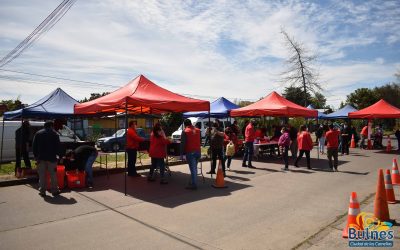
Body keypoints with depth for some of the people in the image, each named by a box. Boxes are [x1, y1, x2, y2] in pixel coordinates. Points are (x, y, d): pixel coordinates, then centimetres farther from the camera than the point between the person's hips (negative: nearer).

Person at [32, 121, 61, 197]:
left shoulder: (38, 133, 9)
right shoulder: (54, 134, 0)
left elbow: (34, 146, 8)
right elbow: (58, 146, -3)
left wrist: (36, 156, 12)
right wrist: (59, 155, 3)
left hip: (41, 157, 3)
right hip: (51, 157, -2)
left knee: (42, 175, 7)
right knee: (53, 175, 3)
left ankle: (42, 191, 10)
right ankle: (54, 190, 7)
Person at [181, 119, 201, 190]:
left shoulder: (185, 131, -8)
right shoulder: (198, 130, 9)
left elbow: (183, 143, -11)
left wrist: (182, 152, -6)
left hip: (190, 152, -6)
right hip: (198, 151, 6)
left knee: (192, 168, -2)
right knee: (195, 168, 17)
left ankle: (194, 185, 1)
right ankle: (193, 183, 27)